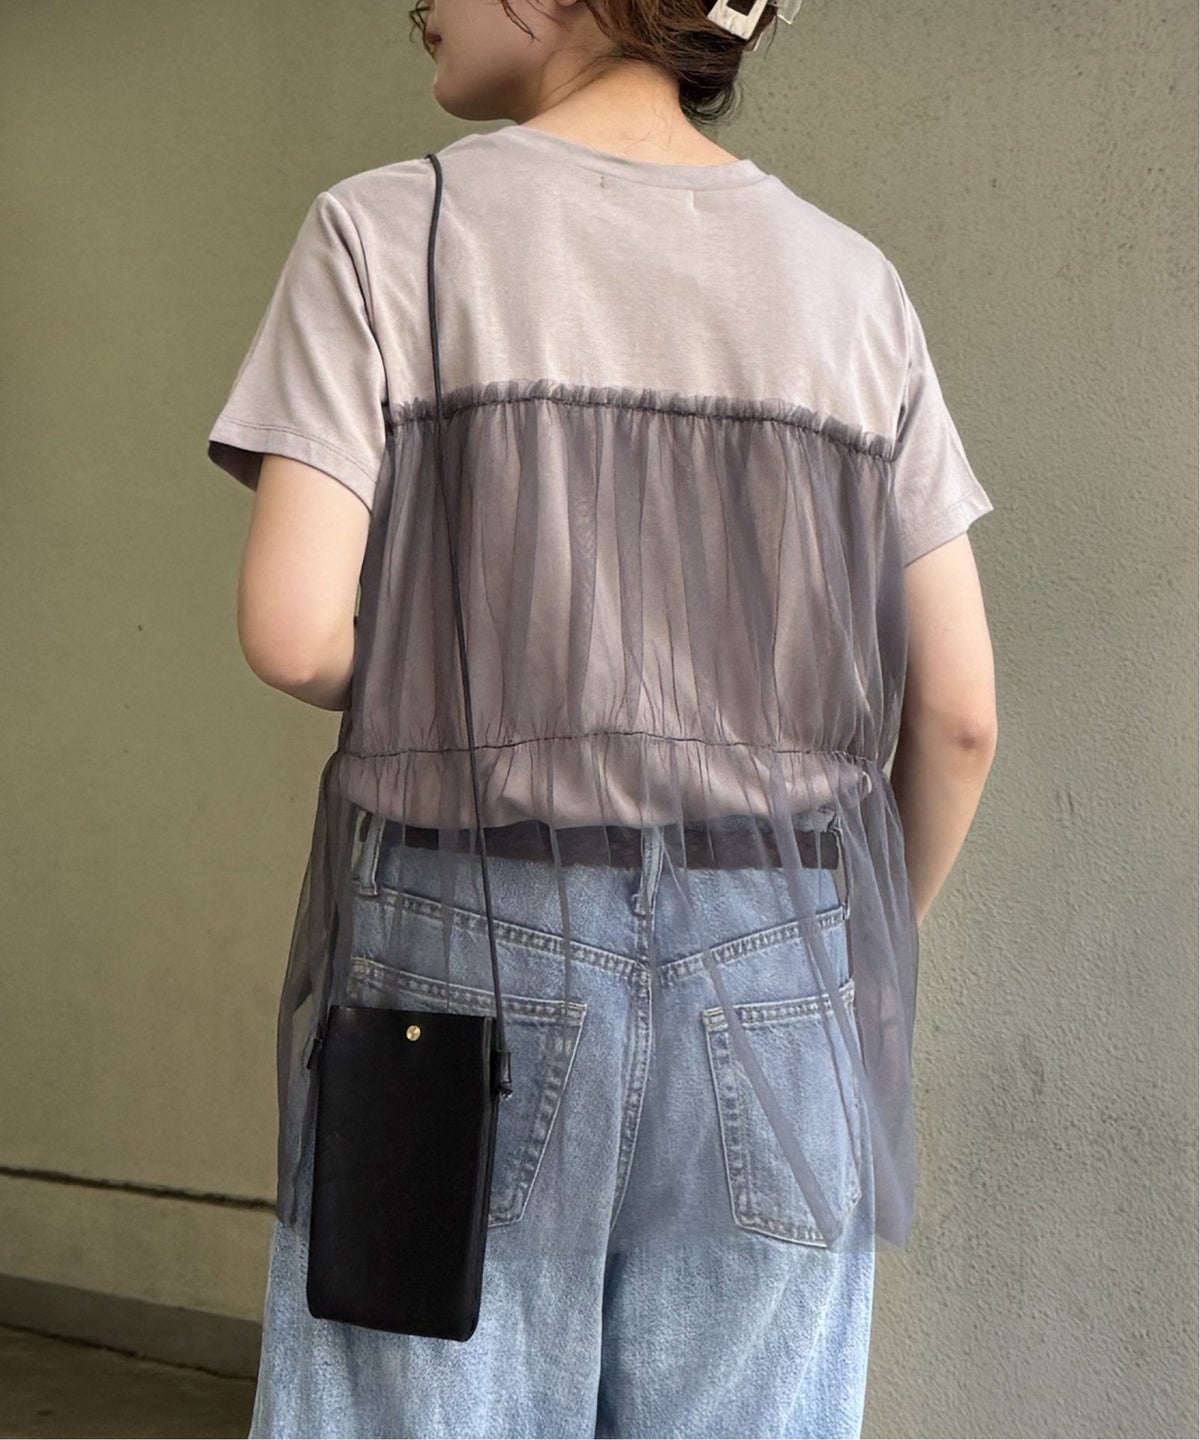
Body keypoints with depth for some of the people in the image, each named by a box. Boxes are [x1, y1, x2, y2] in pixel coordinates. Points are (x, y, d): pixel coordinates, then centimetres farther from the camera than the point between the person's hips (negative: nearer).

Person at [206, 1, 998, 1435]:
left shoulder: (388, 230, -3)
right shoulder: (850, 280, 6)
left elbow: (294, 629, -13)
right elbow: (957, 709, 3)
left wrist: (433, 695, 9)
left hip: (469, 962, -3)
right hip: (779, 990, 3)